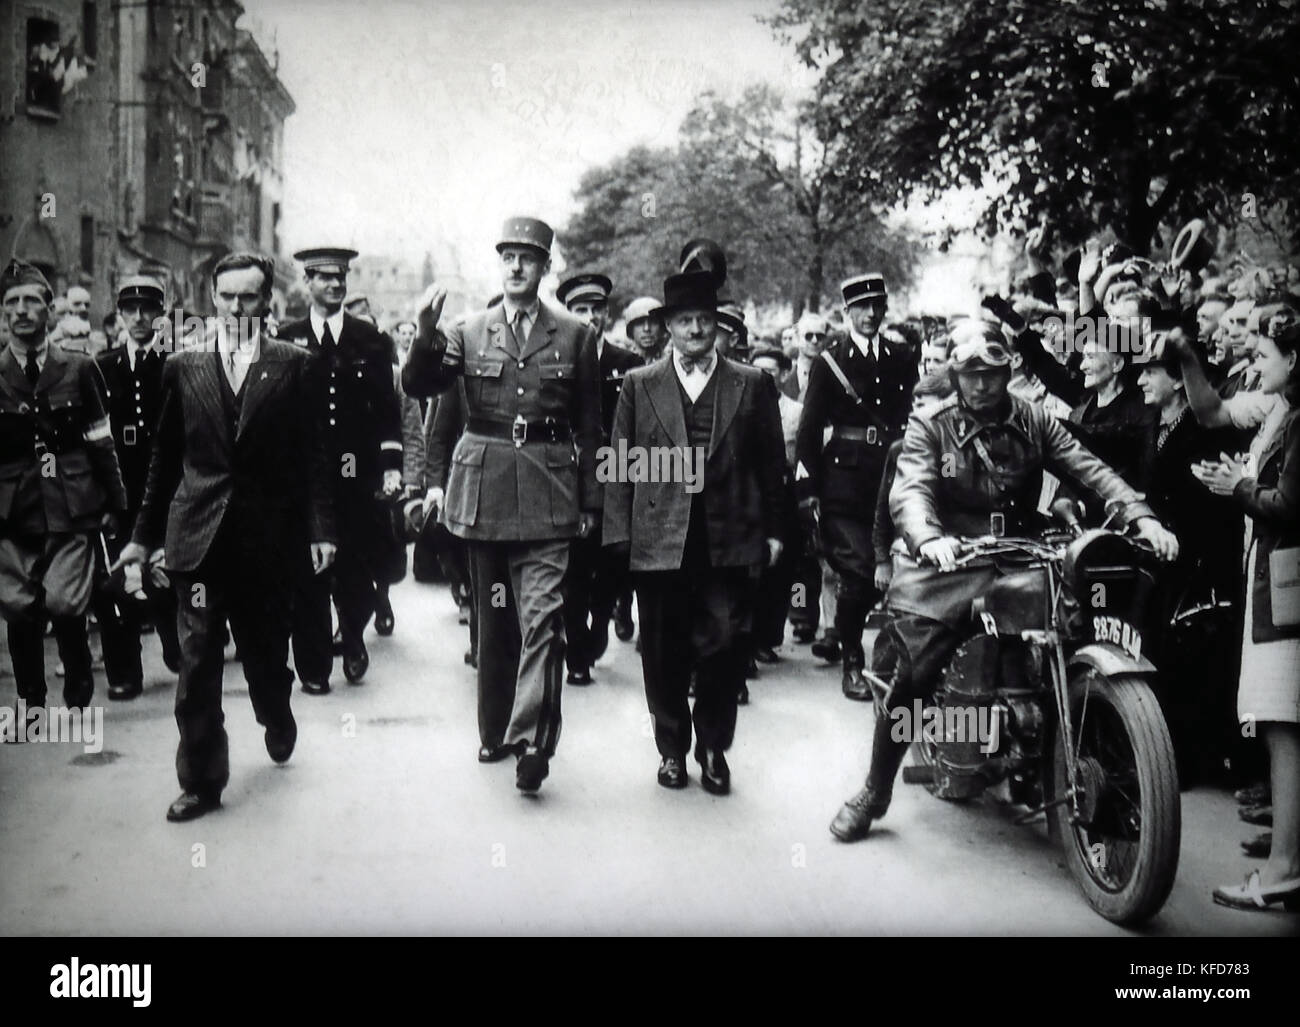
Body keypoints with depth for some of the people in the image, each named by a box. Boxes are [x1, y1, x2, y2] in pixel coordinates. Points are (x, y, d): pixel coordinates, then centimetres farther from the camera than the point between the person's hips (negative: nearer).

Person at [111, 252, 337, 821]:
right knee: (197, 663, -1)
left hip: (269, 536, -1)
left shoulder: (293, 365, 2)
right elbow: (165, 458, 10)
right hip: (198, 536, 1)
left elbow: (313, 453, 0)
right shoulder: (183, 367, 7)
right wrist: (144, 535, 11)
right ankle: (201, 780, 9)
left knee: (266, 649, 13)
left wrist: (320, 527, -7)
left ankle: (277, 722, 44)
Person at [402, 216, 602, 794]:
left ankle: (531, 743, -10)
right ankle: (496, 731, 25)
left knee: (542, 618, -11)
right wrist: (426, 334, -23)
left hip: (548, 492, -2)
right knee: (494, 617, 12)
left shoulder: (575, 337, 5)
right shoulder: (469, 332, 7)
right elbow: (418, 386, -4)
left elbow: (588, 425, 8)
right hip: (485, 488, 2)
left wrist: (589, 501, 6)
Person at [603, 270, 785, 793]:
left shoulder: (753, 385, 8)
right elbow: (620, 463, 7)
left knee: (724, 650, -2)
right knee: (663, 654, 7)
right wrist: (619, 532, 1)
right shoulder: (640, 385, 9)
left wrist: (772, 531, 4)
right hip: (659, 542, 1)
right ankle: (672, 748, 23)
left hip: (730, 543, -1)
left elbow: (772, 463, 8)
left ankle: (713, 749, 16)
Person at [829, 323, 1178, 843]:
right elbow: (910, 490, -15)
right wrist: (929, 538, -37)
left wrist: (1142, 516, -18)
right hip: (949, 565, -2)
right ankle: (874, 792, 4)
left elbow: (1089, 469, -1)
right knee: (911, 677, -13)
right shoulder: (930, 426, 1)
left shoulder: (1034, 423, 10)